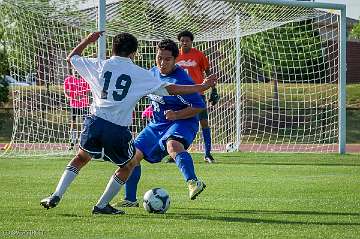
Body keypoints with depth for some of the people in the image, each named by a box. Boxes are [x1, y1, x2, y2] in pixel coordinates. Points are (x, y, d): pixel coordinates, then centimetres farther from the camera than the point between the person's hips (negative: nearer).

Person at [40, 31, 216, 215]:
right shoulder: (140, 74, 6)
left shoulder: (99, 65, 10)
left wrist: (87, 41, 40)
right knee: (129, 164, 22)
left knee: (81, 158, 26)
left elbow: (71, 58, 26)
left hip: (95, 122, 2)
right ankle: (102, 205, 20)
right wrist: (202, 87, 18)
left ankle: (56, 196, 14)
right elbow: (171, 89, 9)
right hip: (118, 129, -2)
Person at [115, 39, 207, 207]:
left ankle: (193, 183, -56)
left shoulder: (181, 80, -20)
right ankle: (130, 199, 14)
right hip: (157, 124, 8)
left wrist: (176, 115, -28)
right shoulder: (153, 72, 5)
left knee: (173, 145, -41)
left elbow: (199, 106, -20)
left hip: (181, 123, -8)